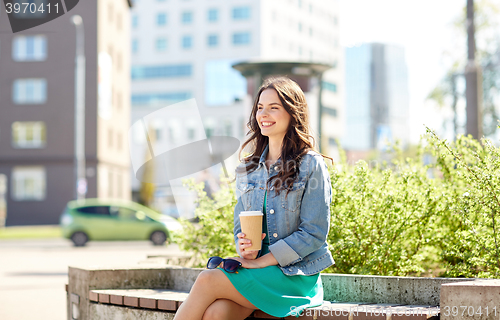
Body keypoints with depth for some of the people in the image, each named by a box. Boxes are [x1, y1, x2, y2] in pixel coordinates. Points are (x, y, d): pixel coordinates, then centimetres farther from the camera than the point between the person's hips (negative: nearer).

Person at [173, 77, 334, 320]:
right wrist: (244, 248, -10)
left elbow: (314, 233, -9)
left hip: (295, 275, -4)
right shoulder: (248, 170, 15)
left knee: (206, 281, -25)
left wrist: (262, 261, -15)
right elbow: (240, 226, 15)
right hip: (258, 269, 5)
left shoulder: (311, 166, -3)